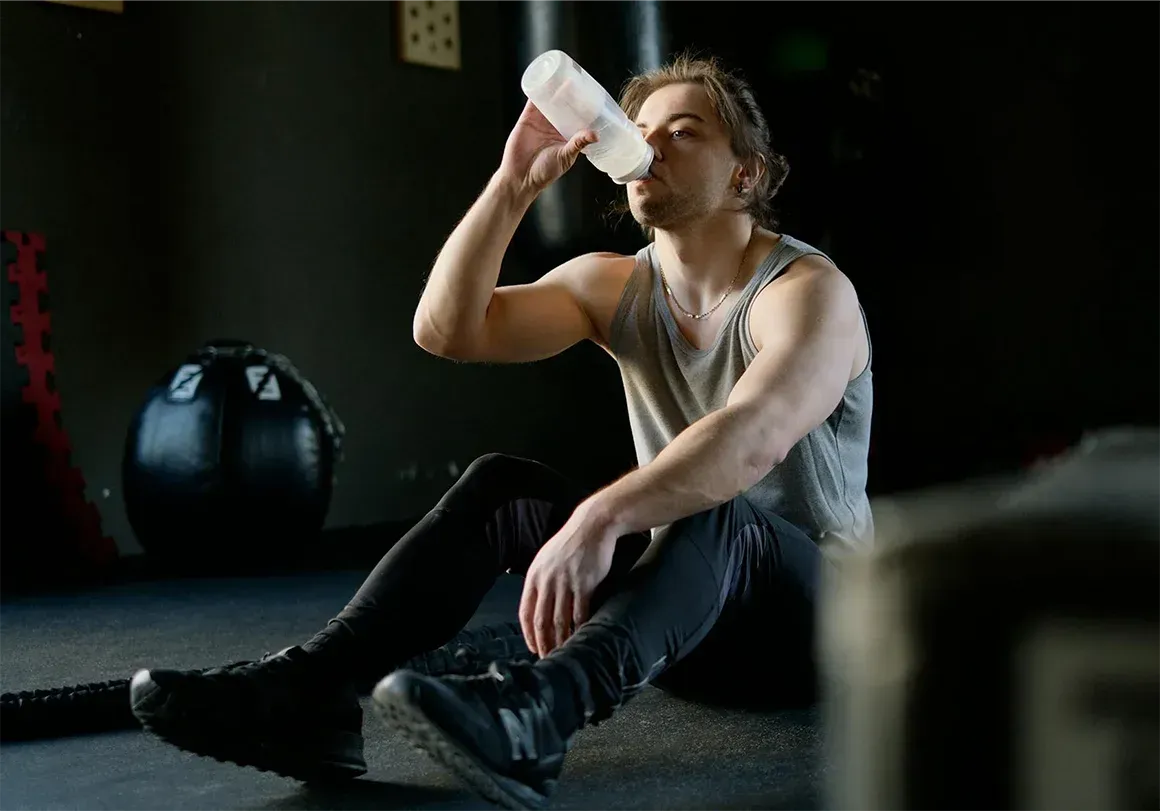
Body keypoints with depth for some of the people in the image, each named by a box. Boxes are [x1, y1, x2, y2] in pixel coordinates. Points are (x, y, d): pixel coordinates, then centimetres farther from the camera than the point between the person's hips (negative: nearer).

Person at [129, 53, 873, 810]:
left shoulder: (808, 290, -16)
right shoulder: (613, 285, 3)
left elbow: (751, 439, -38)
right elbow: (446, 329, -10)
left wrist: (597, 519, -51)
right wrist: (514, 184, -19)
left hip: (819, 611, -5)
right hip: (687, 599, 5)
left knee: (708, 510, -38)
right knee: (499, 484, -16)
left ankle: (534, 711, -61)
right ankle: (309, 692, -31)